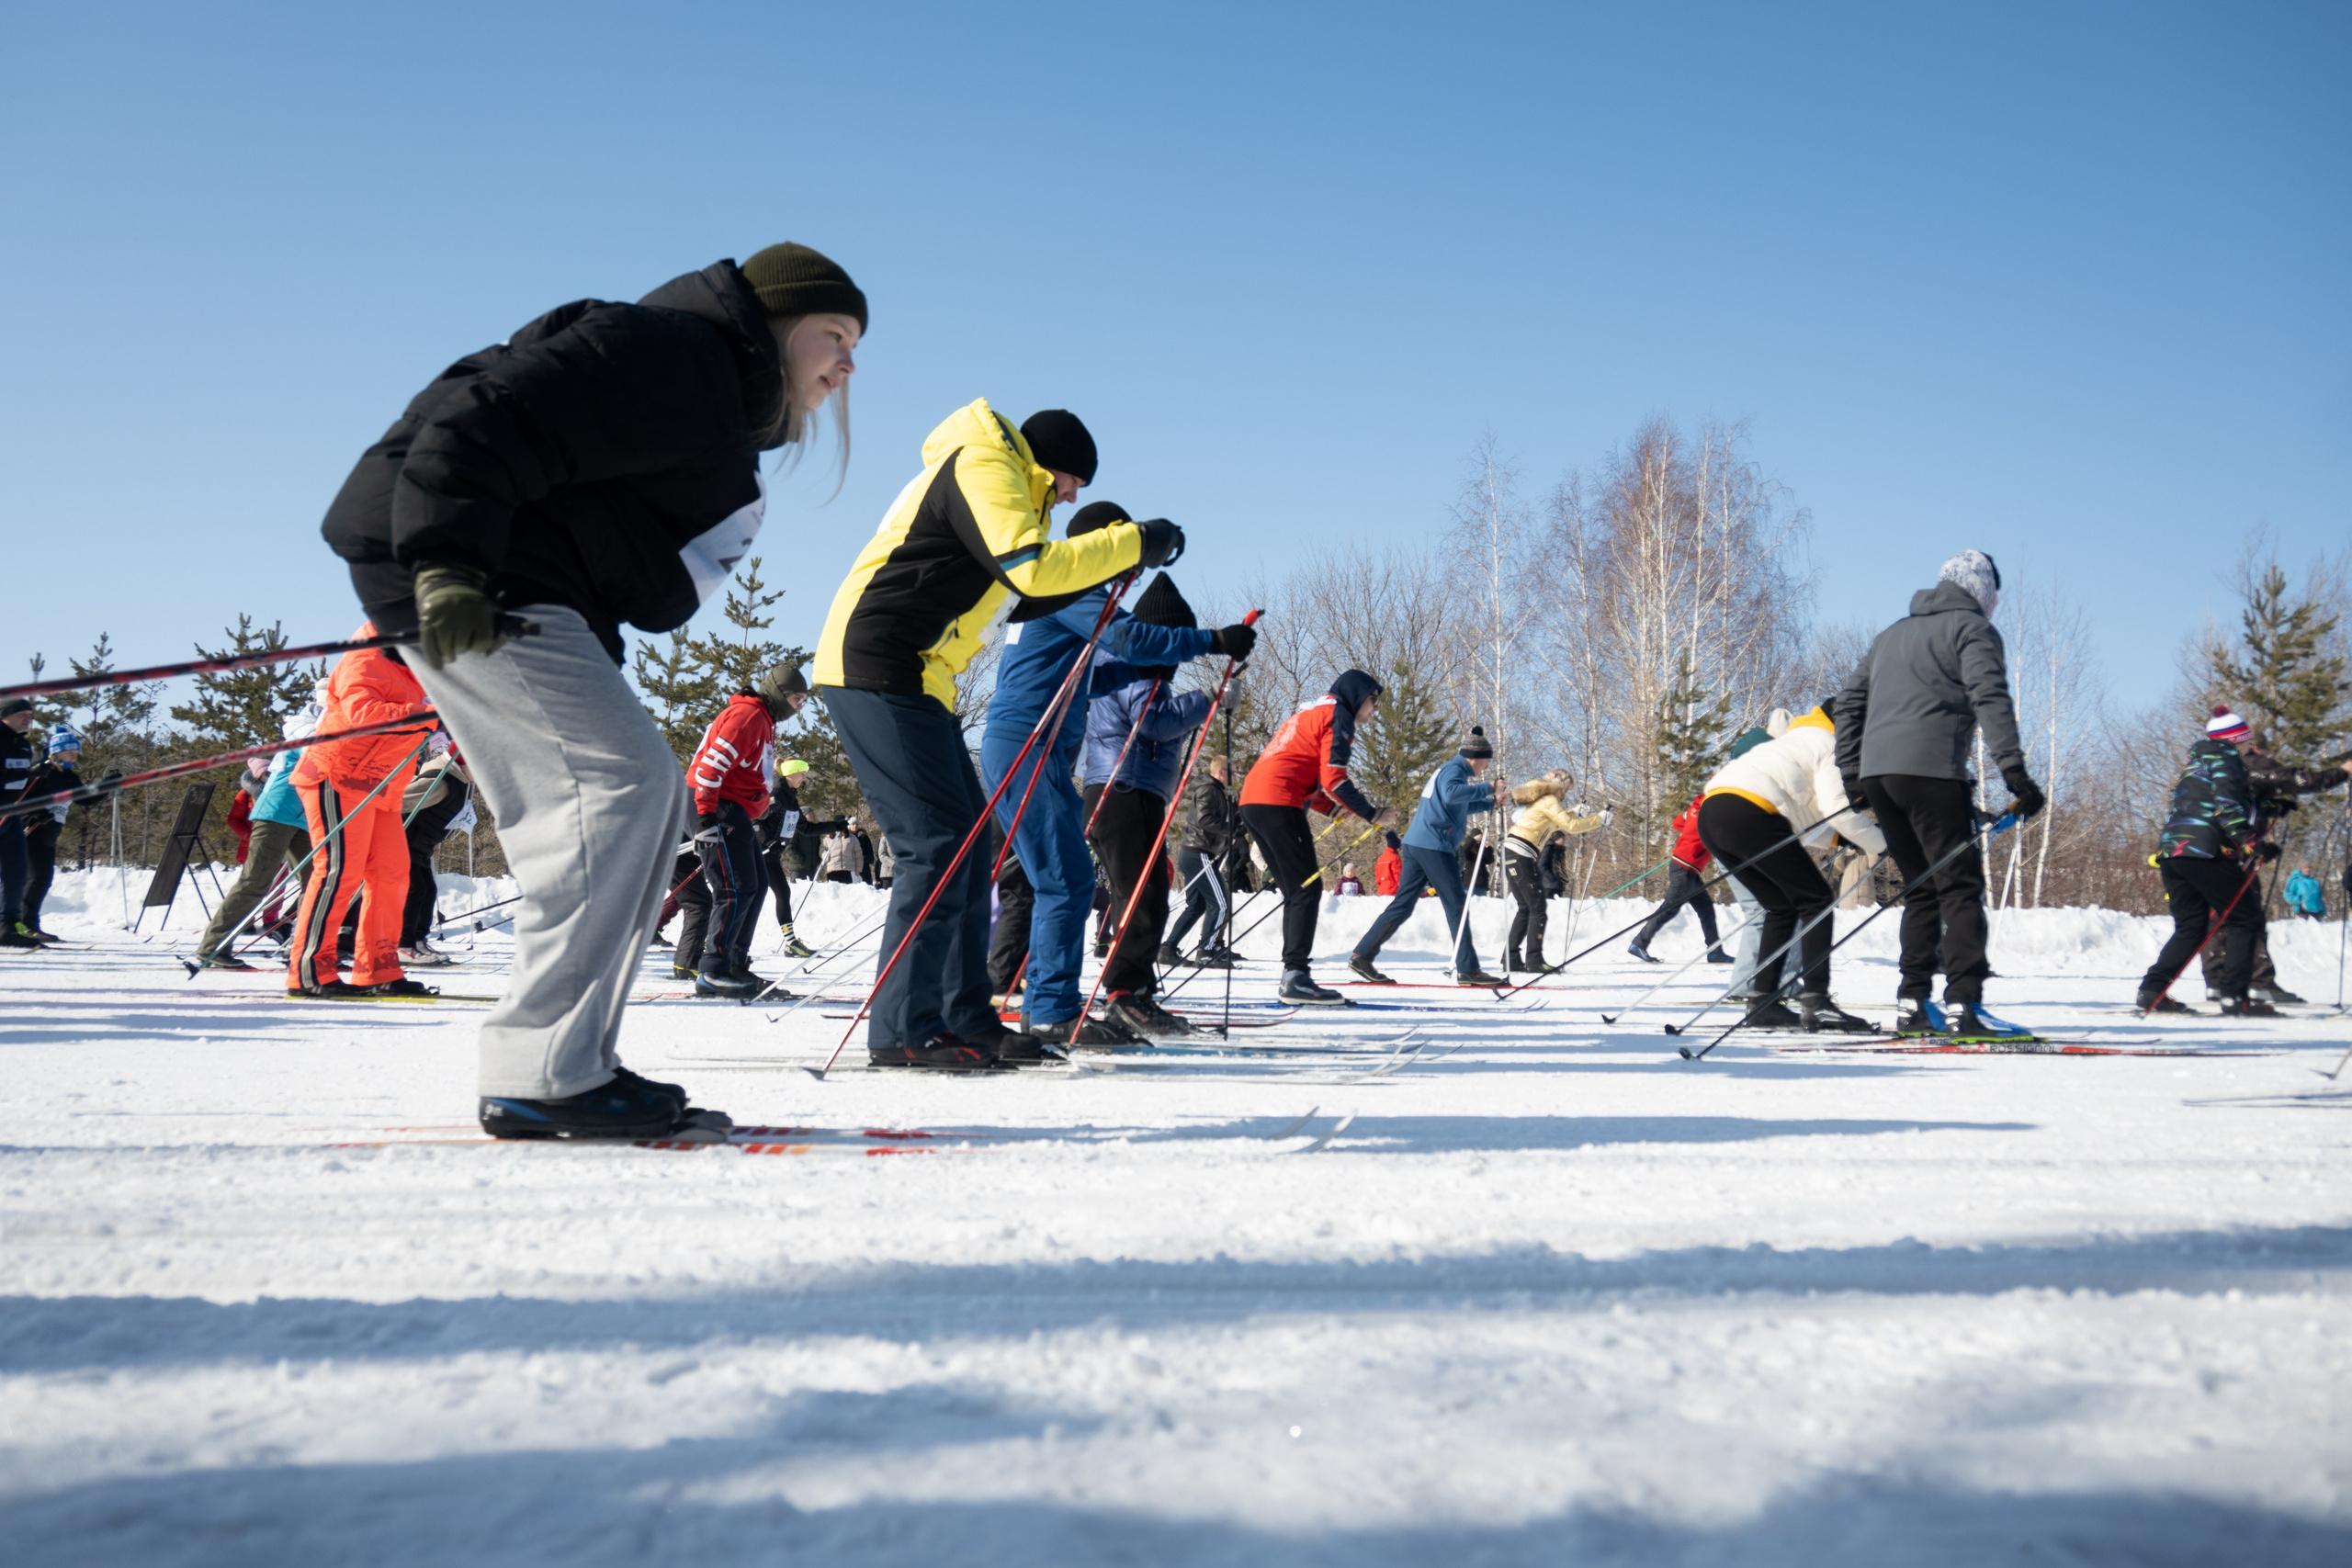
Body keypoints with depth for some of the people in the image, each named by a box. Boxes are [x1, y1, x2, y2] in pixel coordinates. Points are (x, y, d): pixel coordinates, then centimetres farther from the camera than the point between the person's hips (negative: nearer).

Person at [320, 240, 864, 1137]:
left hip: (511, 591, 11)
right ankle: (540, 1076, -19)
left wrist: (586, 663, 18)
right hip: (462, 587, -11)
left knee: (645, 798, 6)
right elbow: (490, 418, -22)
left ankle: (568, 1068, 6)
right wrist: (449, 563, -32)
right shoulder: (670, 354, -10)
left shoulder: (726, 408, 23)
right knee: (617, 775, -19)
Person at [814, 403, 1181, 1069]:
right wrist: (1135, 543, -12)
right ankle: (903, 1029, -12)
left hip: (912, 678, 11)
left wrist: (1110, 560, 16)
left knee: (966, 841, 9)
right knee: (936, 842, -14)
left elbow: (1022, 576, 26)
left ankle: (965, 1018, 13)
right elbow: (1034, 570, -19)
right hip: (879, 671, -11)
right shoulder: (985, 465, -7)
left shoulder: (993, 475, 26)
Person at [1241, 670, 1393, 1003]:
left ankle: (1293, 978, 10)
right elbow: (1333, 778, -10)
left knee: (1297, 892, 12)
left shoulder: (1310, 712, 29)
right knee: (1307, 889, -9)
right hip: (1278, 804, -10)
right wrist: (1373, 814, -3)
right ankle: (1295, 975, -15)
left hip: (1253, 800, 10)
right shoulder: (1338, 714, -1)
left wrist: (1333, 807, 20)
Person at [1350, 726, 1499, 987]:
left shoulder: (1450, 770, 24)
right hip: (1434, 846, -10)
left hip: (1417, 845, 10)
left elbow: (1459, 806, 40)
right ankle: (1467, 969, -3)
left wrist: (1489, 803, 33)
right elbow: (1451, 794, -30)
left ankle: (1362, 956, 6)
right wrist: (1485, 789, -23)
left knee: (1403, 906, 8)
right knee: (1457, 905, -5)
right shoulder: (1454, 770, -7)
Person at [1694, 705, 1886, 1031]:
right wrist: (1883, 844, 7)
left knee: (1782, 907, 18)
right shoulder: (1832, 745, 11)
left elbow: (1798, 823, 30)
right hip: (1748, 812, -9)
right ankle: (1814, 1002, -9)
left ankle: (1763, 1002, 11)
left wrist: (1842, 837, 22)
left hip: (1711, 813, 9)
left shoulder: (1802, 740, 37)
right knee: (1816, 901, 1)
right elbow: (1837, 807, -3)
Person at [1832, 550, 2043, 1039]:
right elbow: (1990, 698, -12)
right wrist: (2014, 770, -17)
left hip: (1876, 773, 7)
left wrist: (1851, 774, 24)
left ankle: (1912, 1004, 8)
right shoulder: (1971, 627, 4)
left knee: (1921, 888, 13)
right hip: (1930, 769, -7)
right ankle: (1963, 1006, -14)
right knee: (1961, 887, -6)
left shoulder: (1894, 632, 27)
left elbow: (1848, 704, 25)